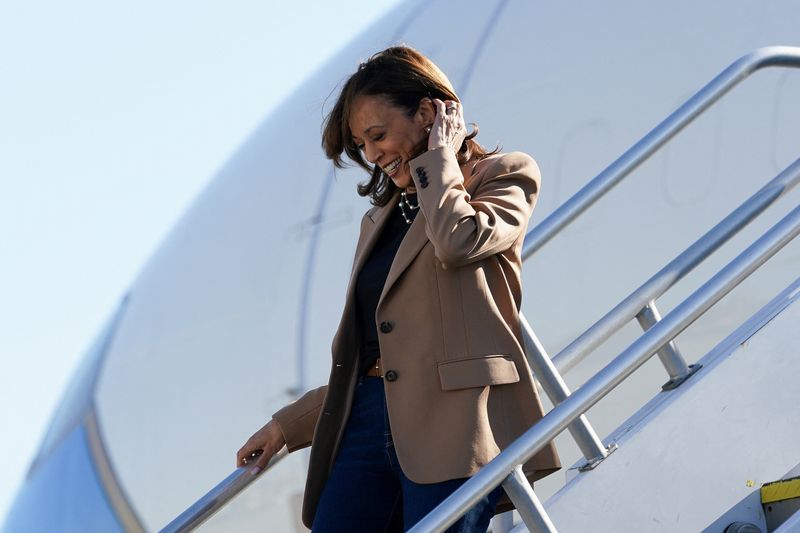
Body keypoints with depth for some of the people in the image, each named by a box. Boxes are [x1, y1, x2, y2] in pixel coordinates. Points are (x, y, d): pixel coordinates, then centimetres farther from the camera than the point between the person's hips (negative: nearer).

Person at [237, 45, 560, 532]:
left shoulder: (502, 178, 8)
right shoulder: (381, 216, 25)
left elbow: (457, 242, -15)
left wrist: (438, 157, 0)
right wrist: (289, 423, 22)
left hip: (451, 424, -6)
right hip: (366, 422, 6)